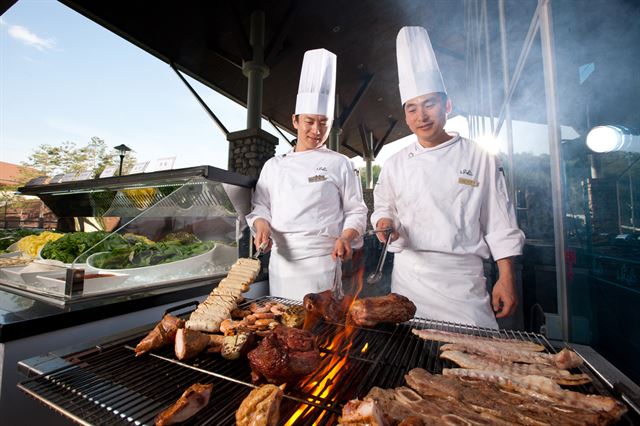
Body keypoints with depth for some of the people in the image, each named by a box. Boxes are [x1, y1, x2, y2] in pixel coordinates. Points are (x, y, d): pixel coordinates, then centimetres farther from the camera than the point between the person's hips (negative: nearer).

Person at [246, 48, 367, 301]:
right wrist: (262, 226, -7)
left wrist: (346, 238, -15)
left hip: (321, 262, -3)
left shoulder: (339, 164, 2)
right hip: (281, 260, 3)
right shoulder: (273, 165, 11)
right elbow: (261, 206, 13)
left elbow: (356, 211, 3)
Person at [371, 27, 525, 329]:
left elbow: (500, 226, 2)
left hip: (464, 280, -1)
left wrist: (507, 279, -1)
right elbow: (383, 209, 12)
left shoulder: (480, 158, 1)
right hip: (409, 278, 2)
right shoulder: (395, 165, 3)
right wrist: (386, 222, -10)